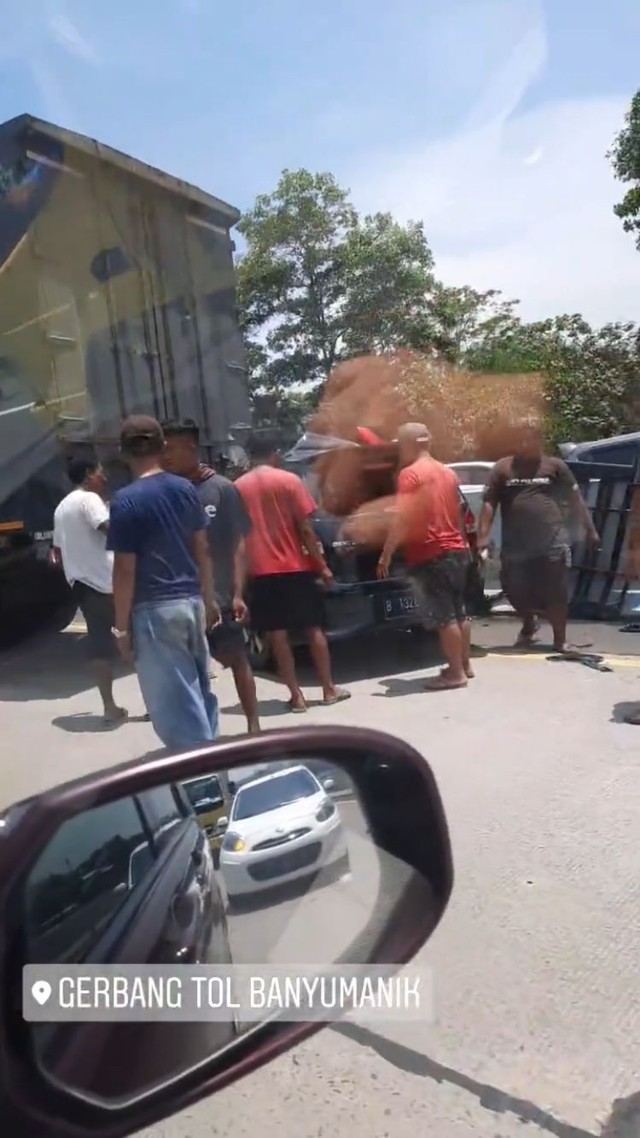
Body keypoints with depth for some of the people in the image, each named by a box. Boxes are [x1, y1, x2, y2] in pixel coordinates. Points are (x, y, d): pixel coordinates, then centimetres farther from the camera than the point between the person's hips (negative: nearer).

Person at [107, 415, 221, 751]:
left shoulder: (126, 500, -13)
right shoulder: (185, 490, 5)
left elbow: (125, 569, -13)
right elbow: (202, 550, 9)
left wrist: (122, 626, -6)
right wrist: (209, 599, 18)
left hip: (154, 610, -7)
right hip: (191, 602, 7)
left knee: (174, 700, 2)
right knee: (198, 690, 19)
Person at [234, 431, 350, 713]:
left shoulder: (238, 487, 5)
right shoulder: (289, 481, -3)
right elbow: (305, 529, -6)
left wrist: (245, 568, 16)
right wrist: (322, 565, -1)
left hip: (261, 571, 2)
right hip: (295, 566, -1)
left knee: (277, 634, 5)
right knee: (314, 628, 9)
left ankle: (296, 695, 7)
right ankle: (329, 689, 15)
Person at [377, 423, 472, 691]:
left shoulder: (410, 474, -12)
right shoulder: (447, 473, 14)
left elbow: (404, 519, -20)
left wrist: (386, 554, -17)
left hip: (431, 555, -9)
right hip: (457, 550, 9)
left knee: (443, 617, -3)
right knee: (458, 612, 16)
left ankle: (455, 672, 1)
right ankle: (465, 665, 25)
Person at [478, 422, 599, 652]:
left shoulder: (555, 466, 5)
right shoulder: (502, 468, 6)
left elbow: (575, 499, 8)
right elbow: (489, 504, 2)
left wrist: (590, 530, 6)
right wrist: (483, 536, -8)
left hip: (553, 543, -1)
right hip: (515, 545, 1)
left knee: (556, 594, 2)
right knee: (516, 592, 10)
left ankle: (560, 640, 17)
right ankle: (529, 624, 39)